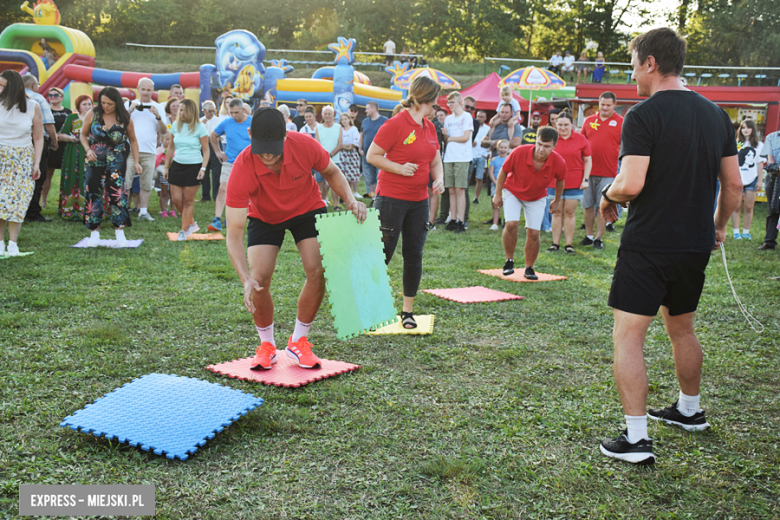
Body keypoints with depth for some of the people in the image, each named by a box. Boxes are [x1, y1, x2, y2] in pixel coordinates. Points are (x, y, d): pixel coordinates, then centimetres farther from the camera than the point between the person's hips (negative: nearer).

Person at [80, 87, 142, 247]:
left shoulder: (125, 118, -4)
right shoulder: (93, 114, -2)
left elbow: (133, 140, 6)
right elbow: (83, 134, 9)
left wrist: (136, 162, 1)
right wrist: (88, 149, -8)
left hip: (116, 162, -1)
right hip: (94, 161, 2)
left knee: (117, 193, -11)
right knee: (93, 194, 2)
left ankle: (120, 232, -4)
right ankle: (94, 232, 12)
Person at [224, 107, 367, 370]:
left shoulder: (304, 145, -30)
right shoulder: (242, 168, -35)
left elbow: (331, 172, -5)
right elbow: (234, 232, -35)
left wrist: (350, 200, -23)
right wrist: (246, 280, -47)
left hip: (307, 209, 1)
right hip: (264, 217, -1)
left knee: (318, 272, -14)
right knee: (259, 280, -16)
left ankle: (298, 341, 7)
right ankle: (267, 346, 10)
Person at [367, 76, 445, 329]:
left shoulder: (429, 127, 10)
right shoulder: (396, 124, -12)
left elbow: (435, 160, 19)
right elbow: (372, 156, -10)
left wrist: (439, 179, 0)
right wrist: (399, 168, -19)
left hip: (419, 201, 7)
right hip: (391, 199, -7)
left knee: (414, 255, 7)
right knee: (383, 254, -2)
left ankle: (408, 310, 18)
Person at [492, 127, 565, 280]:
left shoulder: (558, 163, -27)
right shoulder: (519, 153, -32)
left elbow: (559, 180, -2)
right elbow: (503, 171, -12)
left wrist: (557, 201, 10)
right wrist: (497, 194, -5)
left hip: (537, 197, 2)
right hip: (512, 191, -1)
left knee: (533, 233, -5)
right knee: (511, 224, -21)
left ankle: (529, 268, 15)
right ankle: (509, 261, -1)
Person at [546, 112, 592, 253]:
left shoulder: (581, 139, 2)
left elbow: (588, 161, 6)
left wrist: (585, 179, -3)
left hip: (574, 182, -1)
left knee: (570, 213, 2)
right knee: (556, 213, 4)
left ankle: (569, 244, 8)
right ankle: (555, 243, 9)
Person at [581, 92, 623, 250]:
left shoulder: (621, 122, 2)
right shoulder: (588, 121, 10)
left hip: (608, 173, -3)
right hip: (588, 171, 3)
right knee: (587, 205, 7)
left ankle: (599, 238, 8)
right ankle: (588, 236, 19)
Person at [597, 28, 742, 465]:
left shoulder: (644, 115, -13)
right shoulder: (716, 115, 8)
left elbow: (631, 184, -23)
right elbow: (734, 185, 11)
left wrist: (608, 197, -1)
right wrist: (719, 227, 25)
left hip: (648, 244, -7)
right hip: (696, 245, 7)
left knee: (628, 335, -3)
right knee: (683, 329, 23)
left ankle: (636, 438, -4)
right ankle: (690, 411, 40)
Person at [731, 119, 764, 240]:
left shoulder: (759, 145, 7)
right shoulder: (737, 144, 5)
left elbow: (760, 163, 8)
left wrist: (760, 179, 3)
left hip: (752, 179, 1)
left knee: (749, 207, 2)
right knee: (737, 207, -1)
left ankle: (746, 232, 11)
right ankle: (736, 231, 5)